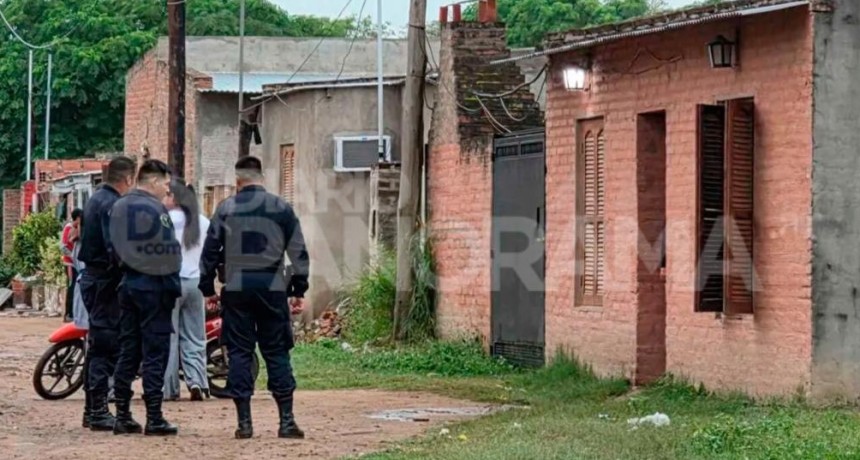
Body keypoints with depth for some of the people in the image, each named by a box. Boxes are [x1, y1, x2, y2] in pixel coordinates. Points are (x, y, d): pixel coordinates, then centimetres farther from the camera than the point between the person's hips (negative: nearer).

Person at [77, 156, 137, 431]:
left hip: (93, 276, 10)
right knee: (105, 346, -7)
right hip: (106, 281, -10)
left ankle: (92, 409, 20)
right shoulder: (112, 205, -16)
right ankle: (99, 411, -6)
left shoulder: (96, 200, 15)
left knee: (98, 345, 15)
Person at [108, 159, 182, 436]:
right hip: (153, 285, -7)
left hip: (128, 285, 7)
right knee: (155, 353, -3)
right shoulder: (154, 208, -12)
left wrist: (124, 267, 16)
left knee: (127, 351, 10)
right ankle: (154, 419, -4)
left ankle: (122, 417, 10)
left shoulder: (118, 208, 10)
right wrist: (173, 286, -5)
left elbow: (112, 246, 13)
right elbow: (168, 250, -13)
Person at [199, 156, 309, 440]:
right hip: (272, 287, 0)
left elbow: (210, 250, 3)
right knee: (277, 352, 5)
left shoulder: (226, 209, 2)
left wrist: (208, 289, 11)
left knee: (239, 352, 5)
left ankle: (244, 422, 2)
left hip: (236, 289, 0)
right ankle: (287, 421, 0)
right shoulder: (282, 209, 3)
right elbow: (298, 252, 3)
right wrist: (298, 291, 9)